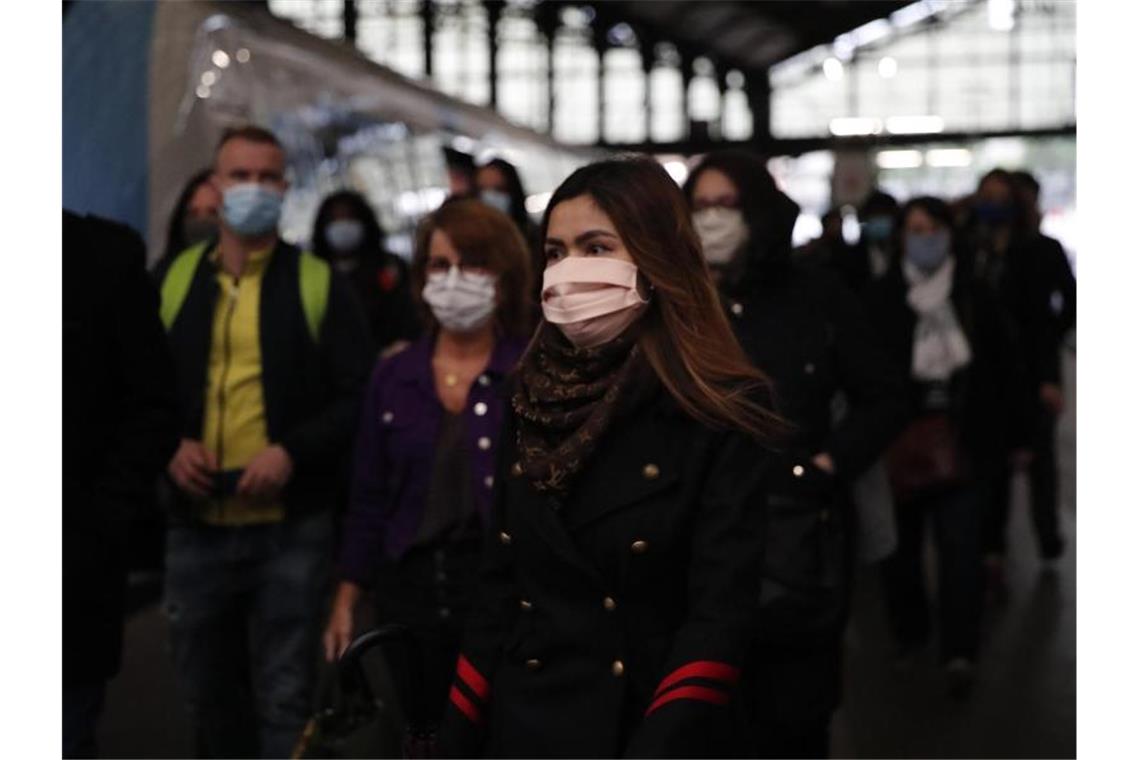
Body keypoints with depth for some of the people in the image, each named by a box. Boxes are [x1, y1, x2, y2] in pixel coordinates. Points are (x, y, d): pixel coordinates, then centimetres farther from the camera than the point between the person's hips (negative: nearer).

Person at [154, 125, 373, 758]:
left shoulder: (319, 284, 0)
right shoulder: (171, 280, 8)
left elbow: (357, 396, -2)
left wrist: (293, 451, -16)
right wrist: (169, 447, -6)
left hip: (289, 528, -3)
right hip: (195, 525, 3)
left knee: (285, 698, 3)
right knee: (207, 693, 16)